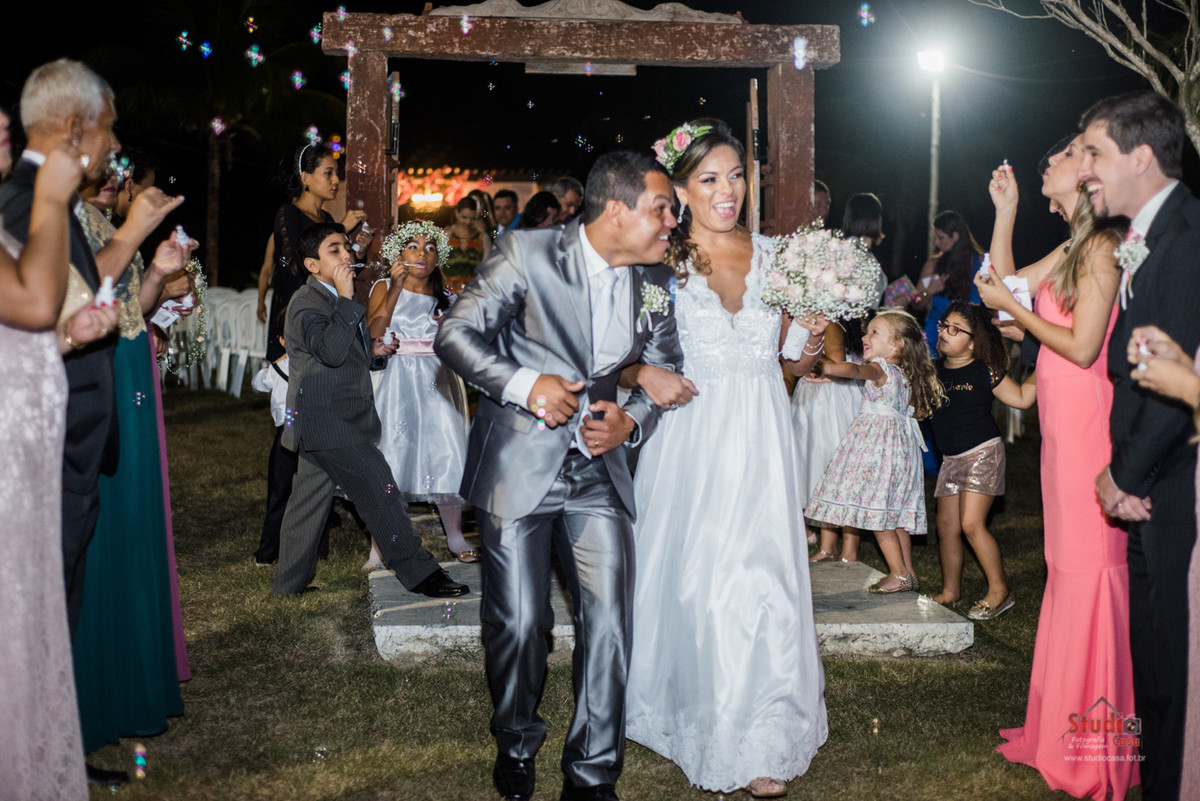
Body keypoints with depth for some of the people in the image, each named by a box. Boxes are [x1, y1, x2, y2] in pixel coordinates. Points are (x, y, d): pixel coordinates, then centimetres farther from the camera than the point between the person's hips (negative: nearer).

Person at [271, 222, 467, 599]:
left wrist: (369, 348, 15)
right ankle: (419, 572, -8)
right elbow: (330, 350, -30)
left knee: (309, 499, 15)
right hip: (328, 420, -11)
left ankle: (291, 582, 23)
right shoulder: (307, 302, -14)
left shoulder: (329, 298, 19)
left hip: (320, 422, 11)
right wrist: (346, 299, -27)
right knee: (380, 490, -11)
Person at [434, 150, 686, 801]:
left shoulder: (654, 282, 3)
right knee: (519, 623, 0)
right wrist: (524, 384, -22)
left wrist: (632, 422, -6)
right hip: (519, 465, -4)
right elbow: (454, 335, -9)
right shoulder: (527, 254, -10)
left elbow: (667, 370, 14)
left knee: (608, 622, -1)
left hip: (598, 469, 4)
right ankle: (516, 743, 29)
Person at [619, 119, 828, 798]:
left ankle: (760, 740, 11)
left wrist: (810, 349, -5)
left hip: (761, 437, 2)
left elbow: (784, 356, 16)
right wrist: (644, 374, -20)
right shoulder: (662, 261, 0)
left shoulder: (772, 256, 9)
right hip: (692, 439, -2)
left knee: (763, 577, -2)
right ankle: (704, 721, 21)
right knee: (695, 580, 1)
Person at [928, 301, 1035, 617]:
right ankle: (951, 589, 26)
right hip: (951, 458, 6)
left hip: (982, 452, -6)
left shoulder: (984, 372, -8)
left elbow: (1022, 399, -5)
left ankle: (999, 591, -1)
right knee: (946, 525, 9)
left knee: (971, 523, -13)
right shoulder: (936, 371, 6)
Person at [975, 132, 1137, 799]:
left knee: (1088, 565, -4)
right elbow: (1006, 283, 23)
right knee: (1069, 565, 13)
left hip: (1084, 419, -9)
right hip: (1061, 420, 9)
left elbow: (1083, 346, -17)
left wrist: (1011, 307, -8)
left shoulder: (1103, 246, -12)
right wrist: (1006, 209, 16)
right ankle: (1066, 721, 24)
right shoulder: (1073, 249, 15)